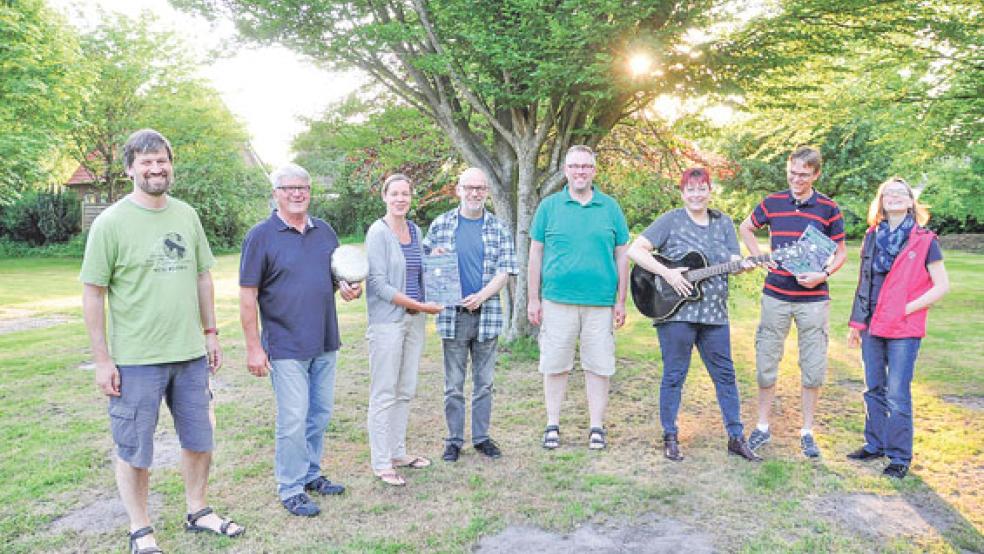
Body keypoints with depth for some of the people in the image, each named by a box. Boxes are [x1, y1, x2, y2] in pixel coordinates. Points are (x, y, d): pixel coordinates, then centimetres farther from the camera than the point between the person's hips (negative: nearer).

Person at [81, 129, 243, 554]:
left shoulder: (186, 215, 5)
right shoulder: (111, 222, -9)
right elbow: (93, 293, -8)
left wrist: (210, 332, 11)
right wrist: (102, 359, -9)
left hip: (191, 354, 5)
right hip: (136, 360, -5)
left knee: (199, 442, 16)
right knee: (134, 451, 9)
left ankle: (198, 512, 36)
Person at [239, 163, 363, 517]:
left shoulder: (325, 232, 8)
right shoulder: (261, 236, -8)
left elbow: (340, 274, 21)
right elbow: (248, 295, -9)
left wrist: (348, 287, -4)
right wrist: (253, 347, -12)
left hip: (325, 344, 6)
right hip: (286, 346, -6)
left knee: (320, 414, 15)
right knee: (293, 419, -1)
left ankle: (311, 474, 32)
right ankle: (290, 489, 15)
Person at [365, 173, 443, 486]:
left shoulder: (415, 230, 11)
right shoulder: (378, 232, -10)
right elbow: (379, 284, -15)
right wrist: (420, 306, -16)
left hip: (414, 319, 7)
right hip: (387, 321, -7)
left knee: (405, 391, 14)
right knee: (384, 394, -1)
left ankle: (398, 453, 26)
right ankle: (381, 464, 9)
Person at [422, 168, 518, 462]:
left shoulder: (498, 228, 5)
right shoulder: (440, 224, 4)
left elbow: (505, 270, 0)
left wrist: (482, 296, -14)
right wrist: (435, 257, -15)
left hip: (487, 314, 1)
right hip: (452, 314, -1)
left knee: (484, 382, 10)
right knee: (453, 384, 6)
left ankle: (482, 437, 23)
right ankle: (454, 440, 18)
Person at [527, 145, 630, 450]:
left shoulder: (610, 207, 7)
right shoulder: (549, 206, 5)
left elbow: (621, 256, 9)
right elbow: (535, 253, 6)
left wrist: (621, 301, 5)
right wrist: (533, 299, 2)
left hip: (600, 302, 1)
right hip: (557, 299, 0)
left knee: (599, 366, 6)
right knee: (554, 364, 6)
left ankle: (597, 426, 19)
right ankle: (552, 425, 19)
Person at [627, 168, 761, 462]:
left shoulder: (723, 222, 13)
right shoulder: (671, 220, -3)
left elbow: (734, 260, 8)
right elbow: (635, 250, -10)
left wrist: (743, 265, -16)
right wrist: (668, 273, -18)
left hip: (714, 314, 5)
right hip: (676, 311, -5)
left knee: (725, 374, 10)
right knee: (674, 375, 4)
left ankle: (736, 438, 21)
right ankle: (670, 438, 16)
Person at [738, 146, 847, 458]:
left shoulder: (828, 209, -1)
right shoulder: (772, 203, 2)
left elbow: (840, 253, 6)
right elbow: (746, 227, 19)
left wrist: (823, 275, -12)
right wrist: (759, 257, 5)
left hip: (813, 299, -1)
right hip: (775, 296, 1)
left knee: (813, 370, 5)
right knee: (766, 364, 6)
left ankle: (807, 433, 20)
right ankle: (762, 428, 20)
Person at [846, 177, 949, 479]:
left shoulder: (924, 240, -4)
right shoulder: (872, 237, 9)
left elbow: (942, 286, -4)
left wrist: (907, 308, -12)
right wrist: (856, 323, 13)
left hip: (904, 330, -5)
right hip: (872, 327, 5)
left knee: (897, 395, -2)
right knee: (874, 390, 14)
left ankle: (899, 457, 11)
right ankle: (875, 444, 28)